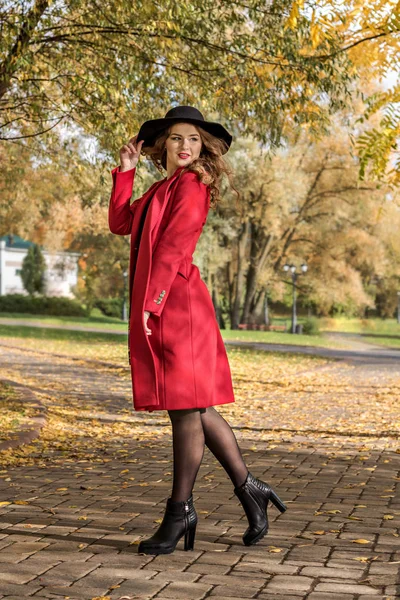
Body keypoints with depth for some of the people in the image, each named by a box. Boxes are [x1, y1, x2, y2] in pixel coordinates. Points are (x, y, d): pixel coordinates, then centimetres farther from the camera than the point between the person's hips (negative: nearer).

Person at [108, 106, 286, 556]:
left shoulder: (191, 185, -6)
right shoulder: (162, 188, 21)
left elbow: (173, 247, -14)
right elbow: (120, 223, 21)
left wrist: (151, 303, -19)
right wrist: (125, 170, 16)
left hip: (178, 306, -9)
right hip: (157, 307, 9)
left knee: (187, 409, -2)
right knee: (194, 409, 12)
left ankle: (180, 511, 6)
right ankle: (249, 490, 21)